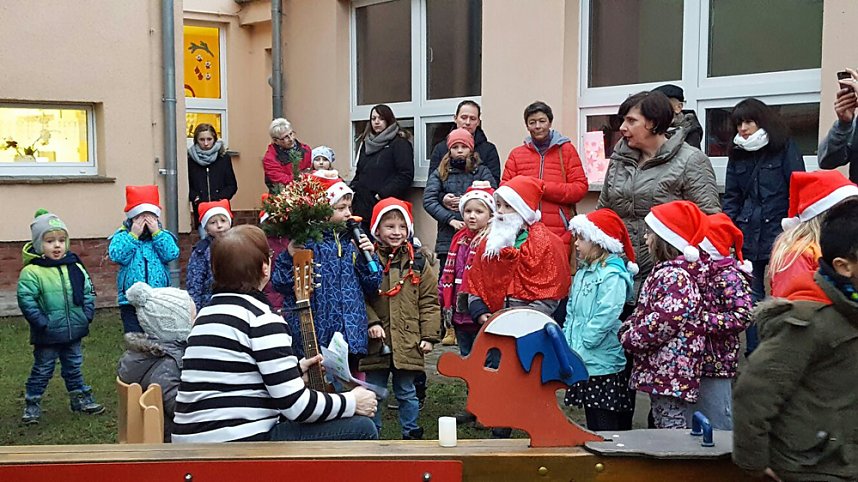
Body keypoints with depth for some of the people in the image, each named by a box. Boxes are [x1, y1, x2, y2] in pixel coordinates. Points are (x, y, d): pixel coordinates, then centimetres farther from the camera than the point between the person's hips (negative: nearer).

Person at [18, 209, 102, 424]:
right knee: (42, 370, 7)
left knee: (74, 367, 19)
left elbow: (88, 292, 10)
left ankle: (80, 398, 32)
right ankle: (32, 404, 20)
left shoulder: (75, 267, 2)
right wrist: (42, 323, -21)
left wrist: (87, 315, -1)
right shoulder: (32, 272, -15)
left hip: (74, 332, 5)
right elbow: (26, 300, -18)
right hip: (47, 335, -5)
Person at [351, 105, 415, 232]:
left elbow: (406, 175, -11)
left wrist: (383, 194, -16)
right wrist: (352, 190, 7)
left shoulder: (400, 143, -2)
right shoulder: (365, 143, 19)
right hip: (363, 207, 6)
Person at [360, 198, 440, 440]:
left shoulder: (419, 261, 2)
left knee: (406, 392, 13)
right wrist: (370, 322, -14)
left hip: (408, 342, 0)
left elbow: (429, 301, 3)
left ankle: (411, 433, 26)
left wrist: (429, 335, -1)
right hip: (376, 342, 0)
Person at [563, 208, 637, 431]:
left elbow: (606, 317, -22)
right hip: (584, 363, 9)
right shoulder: (583, 272, 14)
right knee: (592, 426, 16)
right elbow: (571, 313, 18)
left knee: (607, 428, -4)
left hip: (604, 365, -9)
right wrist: (567, 344, 8)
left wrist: (579, 348, -18)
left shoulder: (612, 275, -14)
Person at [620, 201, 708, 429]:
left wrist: (631, 338, -14)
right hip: (658, 370, 10)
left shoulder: (674, 275, -17)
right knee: (661, 424, 16)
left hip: (671, 371, -10)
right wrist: (627, 329, 5)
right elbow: (644, 311, 22)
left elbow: (668, 318, -26)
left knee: (671, 425, -7)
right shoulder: (664, 271, 15)